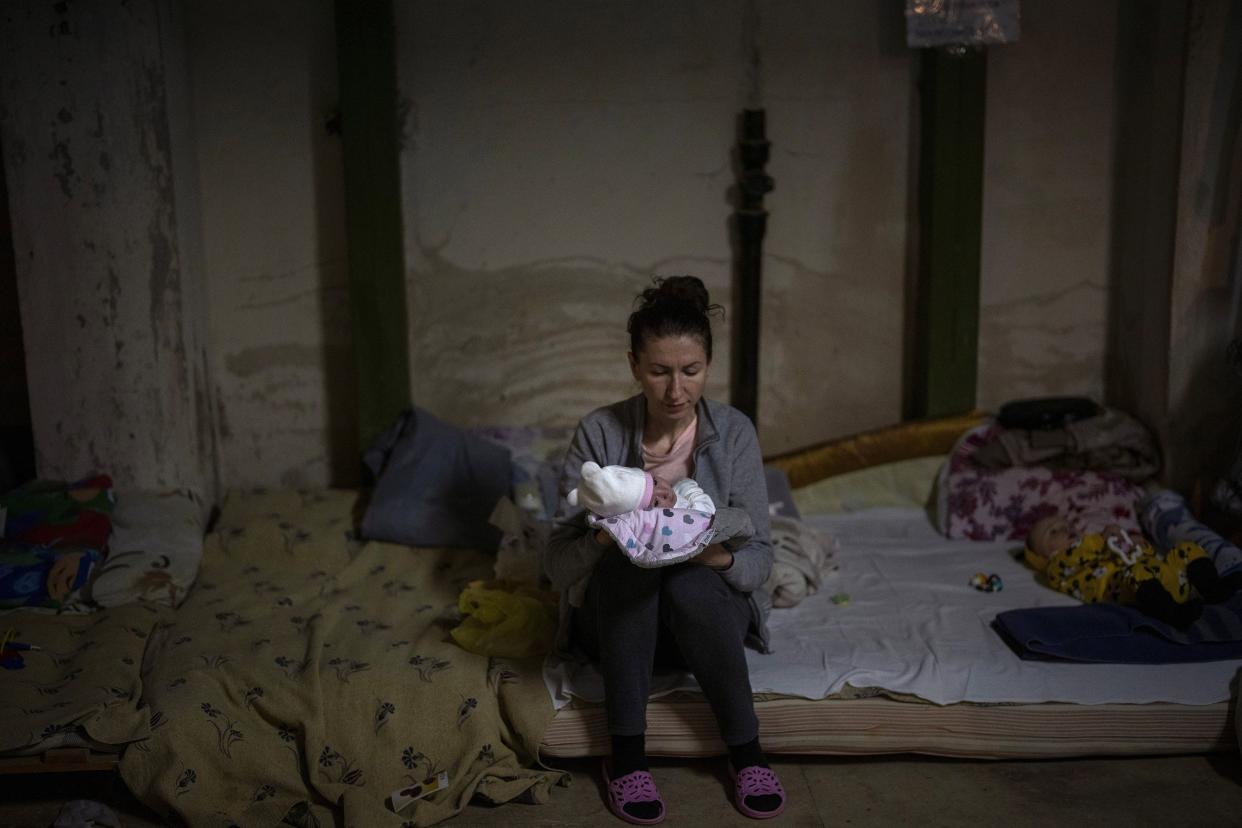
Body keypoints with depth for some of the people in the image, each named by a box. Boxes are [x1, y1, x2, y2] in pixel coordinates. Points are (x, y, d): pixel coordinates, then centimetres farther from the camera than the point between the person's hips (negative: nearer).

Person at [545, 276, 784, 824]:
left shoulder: (734, 433, -8)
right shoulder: (599, 433, -11)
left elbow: (760, 558, -7)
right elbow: (558, 563, -12)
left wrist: (721, 557, -30)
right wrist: (603, 538, -34)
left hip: (705, 613, 0)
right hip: (616, 617, 0)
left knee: (691, 582, -34)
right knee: (627, 558, -33)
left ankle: (745, 751, -19)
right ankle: (626, 753, -26)